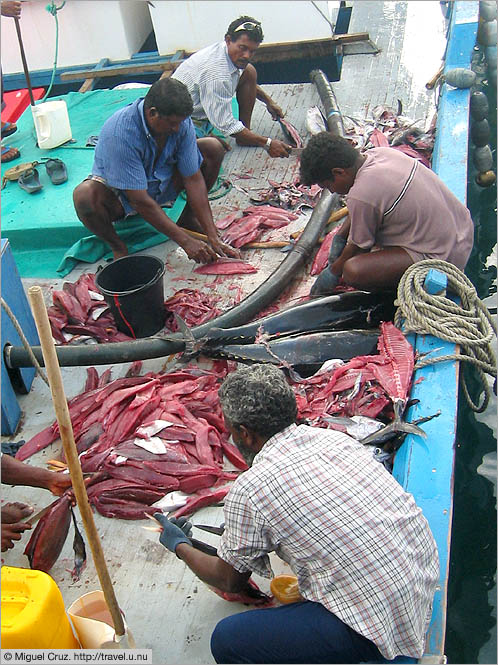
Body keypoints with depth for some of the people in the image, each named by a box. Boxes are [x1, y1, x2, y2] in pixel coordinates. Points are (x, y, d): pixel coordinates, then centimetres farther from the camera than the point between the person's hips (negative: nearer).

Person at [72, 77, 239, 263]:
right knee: (84, 195, -39)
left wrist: (213, 237, -23)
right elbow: (139, 201, -34)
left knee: (213, 148, -12)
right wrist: (186, 241, -34)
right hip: (119, 193, -4)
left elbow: (193, 179, -17)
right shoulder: (120, 131, -35)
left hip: (161, 183, 5)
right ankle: (117, 246, -10)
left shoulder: (180, 122, -19)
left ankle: (188, 219, 0)